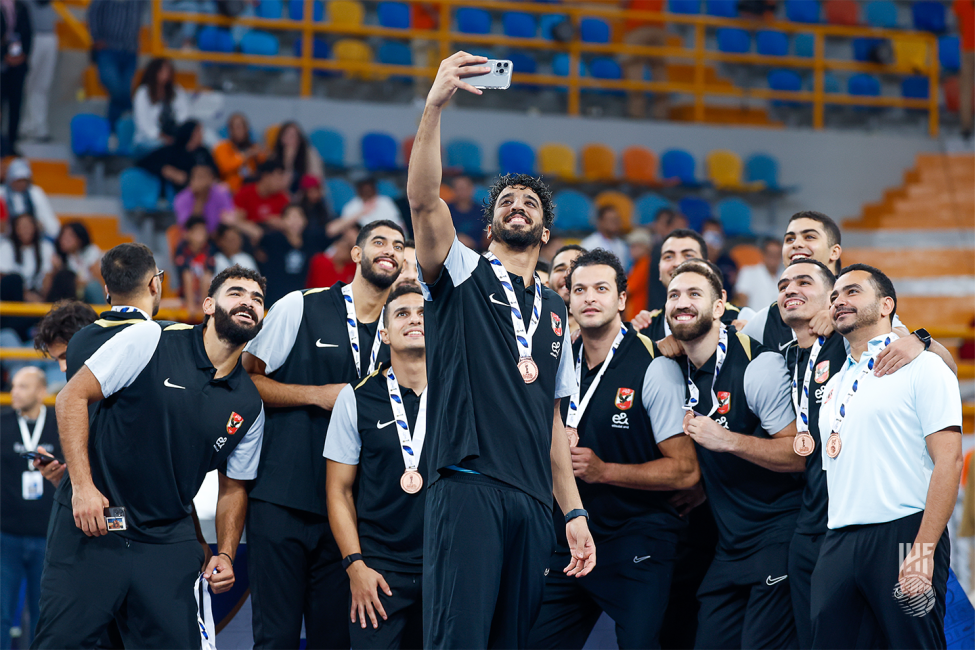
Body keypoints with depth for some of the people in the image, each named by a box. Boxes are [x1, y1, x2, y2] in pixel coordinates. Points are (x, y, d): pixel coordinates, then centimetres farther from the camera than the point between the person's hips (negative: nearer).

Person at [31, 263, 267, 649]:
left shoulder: (249, 406, 8)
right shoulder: (149, 341, -6)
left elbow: (233, 487, 18)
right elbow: (72, 396, -5)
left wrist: (225, 555, 2)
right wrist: (82, 485, -13)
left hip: (169, 542, 4)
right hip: (90, 528, -4)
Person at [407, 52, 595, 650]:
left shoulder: (555, 310, 25)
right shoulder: (462, 275, 10)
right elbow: (424, 200, -10)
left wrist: (575, 513, 16)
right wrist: (435, 106, -21)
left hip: (534, 501, 5)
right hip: (469, 486, -5)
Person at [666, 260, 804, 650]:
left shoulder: (758, 366, -14)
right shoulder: (679, 372, 9)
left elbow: (802, 453, -19)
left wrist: (726, 440, -24)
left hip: (778, 539, -7)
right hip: (729, 544, 7)